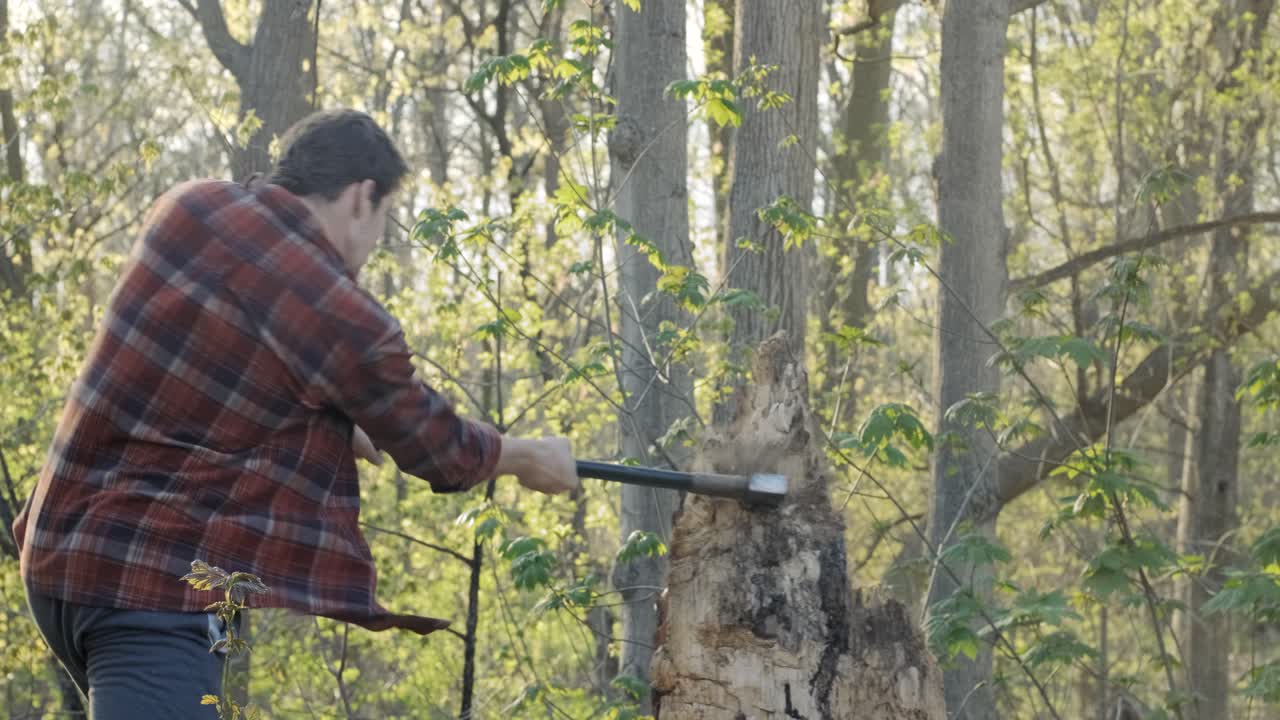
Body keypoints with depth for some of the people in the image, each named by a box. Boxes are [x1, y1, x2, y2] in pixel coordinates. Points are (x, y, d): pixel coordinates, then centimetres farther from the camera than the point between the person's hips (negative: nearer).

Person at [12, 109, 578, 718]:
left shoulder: (185, 208, 6)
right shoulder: (346, 323, -13)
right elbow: (438, 451, 4)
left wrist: (336, 429, 33)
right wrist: (530, 457, 24)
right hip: (156, 587, -9)